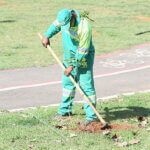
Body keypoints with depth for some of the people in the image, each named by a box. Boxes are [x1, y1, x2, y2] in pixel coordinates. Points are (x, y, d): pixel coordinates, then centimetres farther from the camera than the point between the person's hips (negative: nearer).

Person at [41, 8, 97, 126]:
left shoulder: (84, 27, -31)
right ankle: (65, 110, 30)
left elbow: (83, 51, -25)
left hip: (83, 58, -7)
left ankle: (91, 116, -5)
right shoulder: (64, 16, -10)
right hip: (69, 56, 7)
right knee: (68, 82, 16)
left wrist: (72, 66, -21)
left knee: (86, 85, -8)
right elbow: (56, 25, 16)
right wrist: (47, 36, 15)